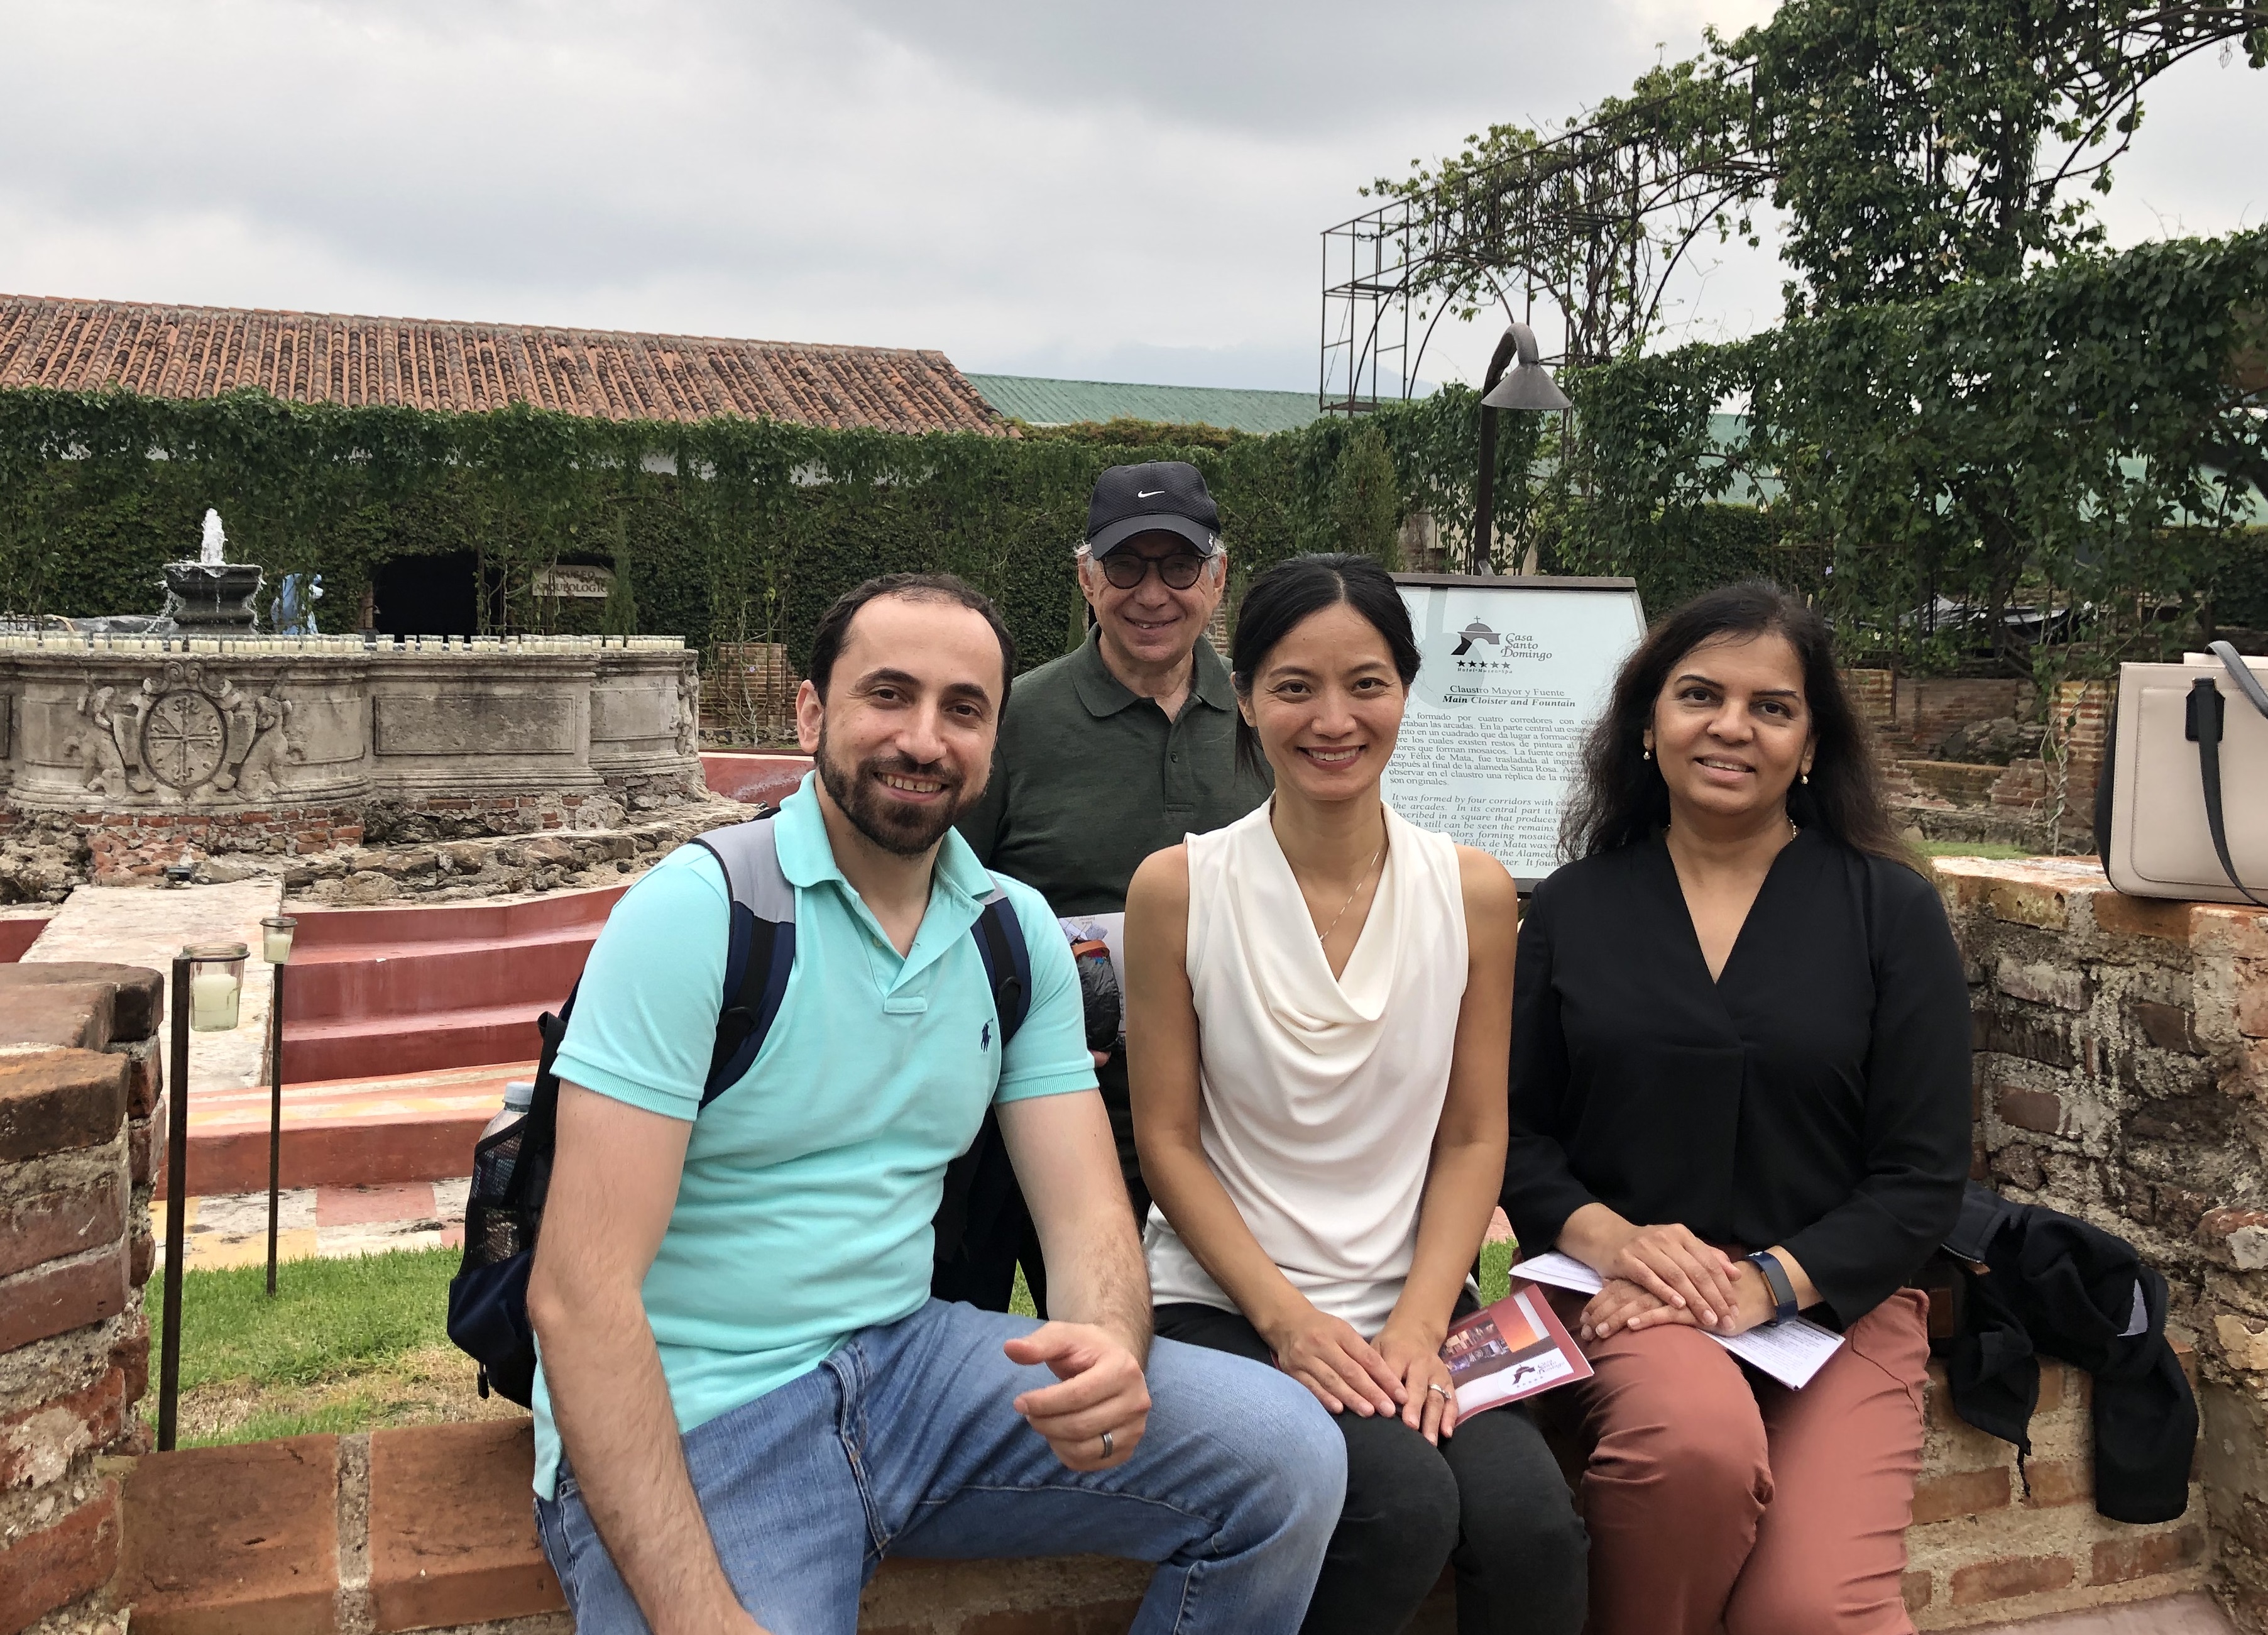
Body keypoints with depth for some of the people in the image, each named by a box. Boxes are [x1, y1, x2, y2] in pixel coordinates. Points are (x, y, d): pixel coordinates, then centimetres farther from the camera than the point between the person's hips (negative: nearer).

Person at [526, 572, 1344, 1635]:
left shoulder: (1018, 932, 5)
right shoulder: (694, 910, -14)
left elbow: (1085, 1215, 2)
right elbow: (578, 1291, -19)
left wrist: (1111, 1346, -23)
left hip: (907, 1356, 6)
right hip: (689, 1424, -5)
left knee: (1288, 1455, -8)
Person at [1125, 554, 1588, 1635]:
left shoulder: (1473, 893, 2)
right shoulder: (1179, 889, -6)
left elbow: (1473, 1138, 5)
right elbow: (1167, 1141, -3)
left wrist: (1421, 1323, -8)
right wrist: (1285, 1315, -12)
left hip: (1408, 1306, 2)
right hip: (1227, 1304, -2)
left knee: (1531, 1521, -25)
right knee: (1404, 1504, -27)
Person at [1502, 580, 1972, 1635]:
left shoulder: (1890, 912, 3)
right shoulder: (1573, 909, 7)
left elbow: (1924, 1178, 0)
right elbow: (1514, 1129, 8)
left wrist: (1769, 1282, -13)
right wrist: (1605, 1235, -12)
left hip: (1835, 1298, 0)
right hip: (1636, 1294, 0)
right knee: (1698, 1436, -34)